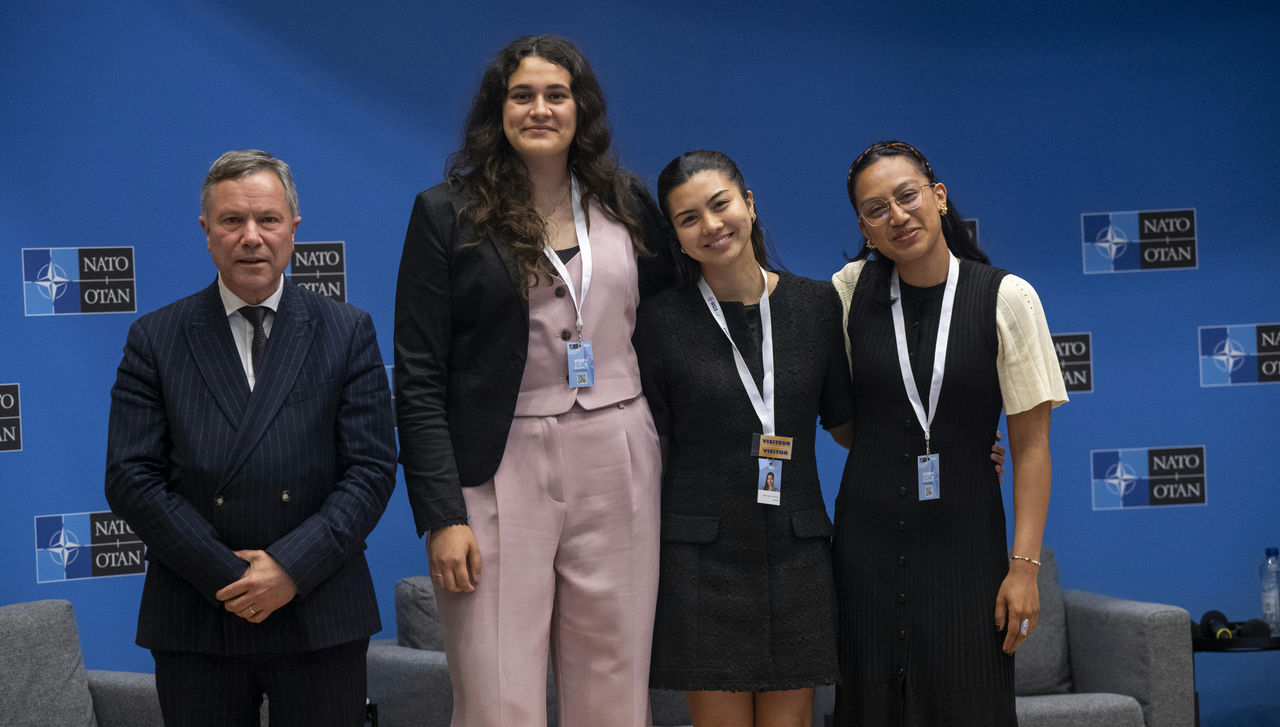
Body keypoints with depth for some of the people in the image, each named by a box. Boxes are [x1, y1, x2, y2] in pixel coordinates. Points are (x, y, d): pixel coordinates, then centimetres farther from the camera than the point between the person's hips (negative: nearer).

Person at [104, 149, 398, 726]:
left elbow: (373, 468, -1)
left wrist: (293, 568, -12)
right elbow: (131, 479, -2)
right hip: (195, 624, 0)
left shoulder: (348, 332, 6)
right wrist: (228, 576, -10)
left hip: (320, 618, 0)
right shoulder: (155, 340, 5)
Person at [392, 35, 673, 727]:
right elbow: (418, 378, -3)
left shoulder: (627, 205, 10)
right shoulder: (447, 214, 0)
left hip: (616, 467, 3)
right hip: (500, 469, -3)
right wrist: (441, 514, -10)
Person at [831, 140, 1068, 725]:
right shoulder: (852, 289, 1)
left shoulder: (1006, 298, -6)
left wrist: (1024, 565, -10)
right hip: (867, 540, 2)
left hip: (963, 541, -2)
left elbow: (1030, 445, -6)